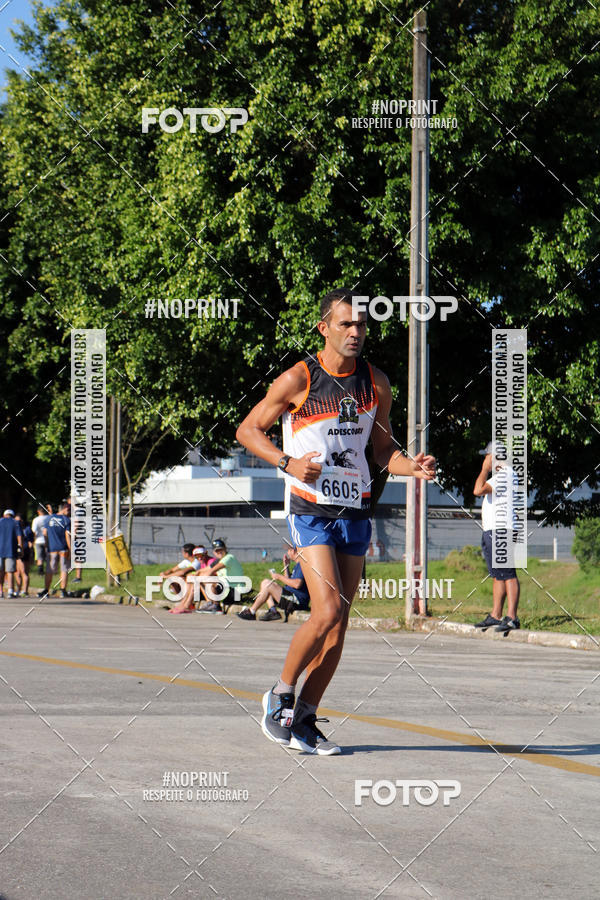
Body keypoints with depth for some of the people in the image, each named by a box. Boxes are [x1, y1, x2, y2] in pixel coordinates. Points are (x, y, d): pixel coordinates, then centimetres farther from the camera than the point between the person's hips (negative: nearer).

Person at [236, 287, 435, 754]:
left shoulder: (376, 383, 6)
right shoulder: (298, 380, -8)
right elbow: (248, 429, 1)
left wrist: (413, 467, -6)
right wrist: (287, 462, -15)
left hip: (355, 512, 5)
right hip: (311, 509, -5)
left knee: (338, 624, 4)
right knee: (328, 610, -18)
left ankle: (303, 721, 14)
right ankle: (281, 695, 4)